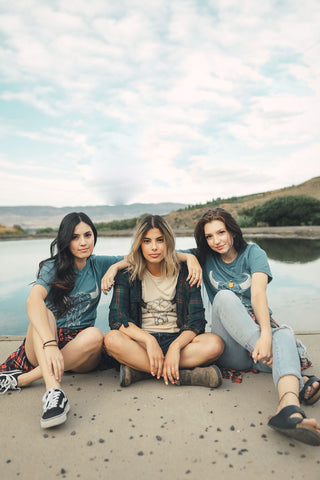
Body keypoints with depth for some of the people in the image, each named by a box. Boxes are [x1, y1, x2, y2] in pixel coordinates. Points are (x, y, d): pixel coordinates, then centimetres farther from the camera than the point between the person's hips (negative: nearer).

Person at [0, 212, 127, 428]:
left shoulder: (98, 264, 4)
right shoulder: (53, 268, -7)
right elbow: (33, 300, -28)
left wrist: (115, 267, -13)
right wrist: (50, 344, -44)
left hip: (79, 349, 2)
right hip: (44, 346, -2)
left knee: (94, 336, -32)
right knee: (43, 314, -31)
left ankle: (21, 379, -24)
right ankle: (53, 390, -48)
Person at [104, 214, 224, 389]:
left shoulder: (185, 272, 0)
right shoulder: (128, 275, 0)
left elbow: (196, 319, -7)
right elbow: (116, 317, -11)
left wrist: (175, 347, -24)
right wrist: (149, 340, -25)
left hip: (178, 340, 1)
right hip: (140, 342, 0)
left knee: (215, 344, -28)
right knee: (112, 339, -31)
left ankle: (140, 370, -24)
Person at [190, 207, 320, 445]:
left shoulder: (253, 253, 0)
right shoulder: (206, 260, 7)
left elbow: (259, 293, -17)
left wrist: (267, 334, -33)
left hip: (260, 333, 0)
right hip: (229, 349, 1)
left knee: (285, 333, -34)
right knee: (224, 296, -28)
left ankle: (289, 409, -63)